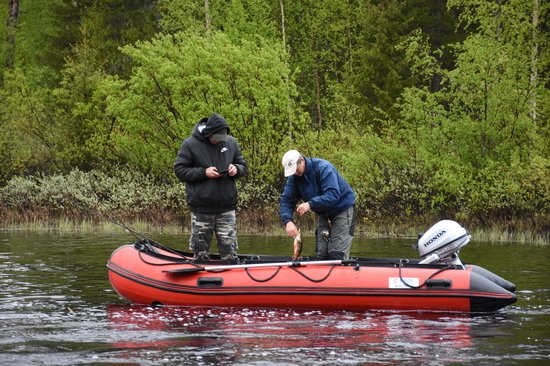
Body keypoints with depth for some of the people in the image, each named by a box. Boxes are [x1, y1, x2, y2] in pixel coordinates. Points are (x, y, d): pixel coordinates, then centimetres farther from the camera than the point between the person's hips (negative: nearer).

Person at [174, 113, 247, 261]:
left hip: (226, 208, 2)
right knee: (201, 251, 6)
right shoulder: (190, 144, -5)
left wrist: (236, 169, -9)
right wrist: (204, 172, -17)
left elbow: (243, 166, 15)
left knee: (229, 250, 2)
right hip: (201, 210, -2)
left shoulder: (231, 142, 6)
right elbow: (180, 170, -7)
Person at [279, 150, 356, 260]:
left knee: (337, 254, -17)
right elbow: (286, 200, -11)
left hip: (342, 208, -7)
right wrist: (288, 221, -30)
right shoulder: (293, 177, -6)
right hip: (324, 213, 7)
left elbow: (333, 194, -35)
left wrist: (310, 204, -44)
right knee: (321, 254, 3)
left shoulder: (323, 167, -26)